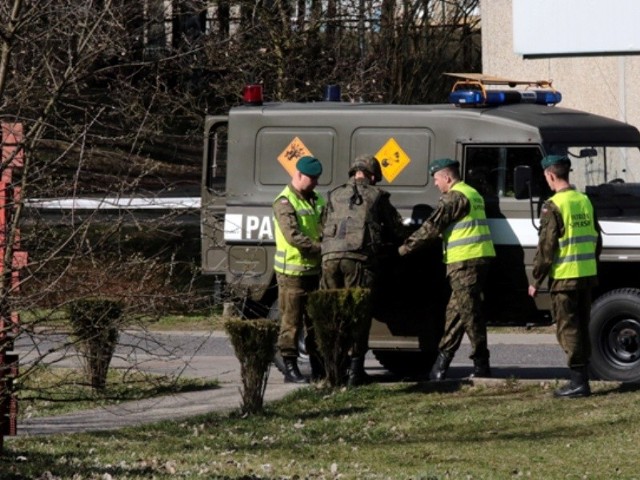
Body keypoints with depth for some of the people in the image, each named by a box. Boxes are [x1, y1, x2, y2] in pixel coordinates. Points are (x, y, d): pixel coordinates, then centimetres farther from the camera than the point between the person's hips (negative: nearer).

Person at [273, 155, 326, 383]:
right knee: (291, 322, -3)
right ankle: (290, 367, 1)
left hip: (314, 270, 8)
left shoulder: (316, 200, 14)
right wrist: (322, 249, -24)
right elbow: (293, 236, -21)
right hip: (292, 272, -8)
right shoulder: (285, 202, -11)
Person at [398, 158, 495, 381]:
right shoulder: (472, 194, 20)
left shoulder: (455, 197, -11)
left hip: (465, 261, -10)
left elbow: (432, 226, -13)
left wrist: (406, 247, -6)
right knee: (455, 310, 12)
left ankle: (481, 364, -5)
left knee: (468, 312, -6)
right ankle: (442, 362, 15)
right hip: (479, 258, 10)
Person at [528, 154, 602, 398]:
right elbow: (596, 239, 16)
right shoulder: (585, 201, 9)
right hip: (587, 276, 7)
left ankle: (578, 380, -5)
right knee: (582, 327, 14)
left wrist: (537, 280, -6)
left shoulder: (553, 206, -13)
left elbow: (546, 247, -13)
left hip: (564, 277, -7)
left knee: (568, 329, -2)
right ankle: (582, 379, 16)